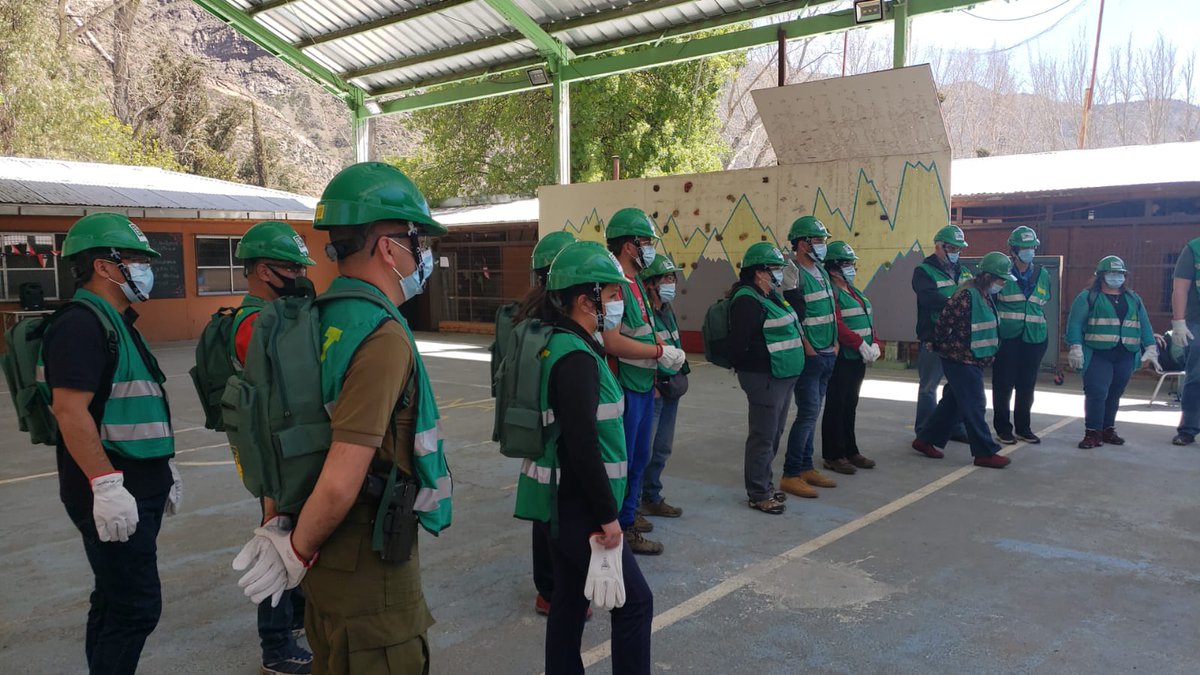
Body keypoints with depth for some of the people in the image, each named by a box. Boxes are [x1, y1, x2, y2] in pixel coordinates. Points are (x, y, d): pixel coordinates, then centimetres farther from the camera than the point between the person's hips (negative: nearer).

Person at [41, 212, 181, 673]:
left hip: (140, 486, 10)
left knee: (115, 601, 17)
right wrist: (106, 485, -27)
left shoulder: (116, 324, 17)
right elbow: (70, 411, -24)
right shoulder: (82, 324, -15)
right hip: (113, 492, -10)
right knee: (136, 606, -6)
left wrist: (162, 467, 23)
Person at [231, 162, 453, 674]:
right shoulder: (383, 337, -23)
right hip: (368, 560, -8)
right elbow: (340, 483, -27)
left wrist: (278, 523, 14)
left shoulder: (324, 317, 4)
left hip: (329, 554, 9)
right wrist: (296, 554, -11)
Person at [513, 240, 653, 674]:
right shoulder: (577, 358, -21)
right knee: (634, 601, 2)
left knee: (570, 596, 18)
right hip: (578, 506, -10)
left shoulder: (557, 345, 9)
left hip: (561, 501, 10)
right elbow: (583, 446, -27)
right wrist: (607, 515, -19)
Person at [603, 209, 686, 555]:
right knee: (623, 459, 2)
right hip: (624, 387, -10)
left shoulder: (636, 283, 12)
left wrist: (668, 353, 5)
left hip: (643, 385, 10)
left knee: (639, 457, 21)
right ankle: (623, 528, 14)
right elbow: (612, 342, -27)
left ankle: (629, 513, 37)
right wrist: (659, 351, -18)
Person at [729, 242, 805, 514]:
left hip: (783, 377, 10)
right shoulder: (747, 301, -16)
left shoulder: (772, 296, 16)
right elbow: (740, 345, -21)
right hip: (764, 377, -10)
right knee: (763, 436, -2)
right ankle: (758, 494, 9)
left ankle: (765, 484, 31)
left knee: (773, 434, 18)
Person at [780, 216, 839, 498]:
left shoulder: (821, 272, 15)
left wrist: (834, 343, 13)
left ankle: (806, 468, 22)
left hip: (828, 356, 9)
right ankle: (790, 475, -2)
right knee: (809, 413, -9)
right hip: (809, 357, -9)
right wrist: (809, 350, -15)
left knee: (811, 413, 13)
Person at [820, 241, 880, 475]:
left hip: (859, 358, 9)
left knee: (851, 405, 16)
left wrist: (874, 344, 0)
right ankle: (833, 456, 7)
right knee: (836, 406, -1)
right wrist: (861, 344, -22)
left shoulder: (855, 291, 17)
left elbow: (868, 319, 15)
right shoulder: (831, 291, -12)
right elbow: (836, 324, -21)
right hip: (841, 358, -9)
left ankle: (850, 451, 26)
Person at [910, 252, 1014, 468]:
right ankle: (986, 453, 6)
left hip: (973, 361, 10)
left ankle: (925, 440, 24)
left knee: (952, 403, 14)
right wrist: (941, 345, -2)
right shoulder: (966, 295, -21)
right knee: (975, 406, -2)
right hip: (961, 360, -10)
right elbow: (944, 322, -18)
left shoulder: (985, 295, 10)